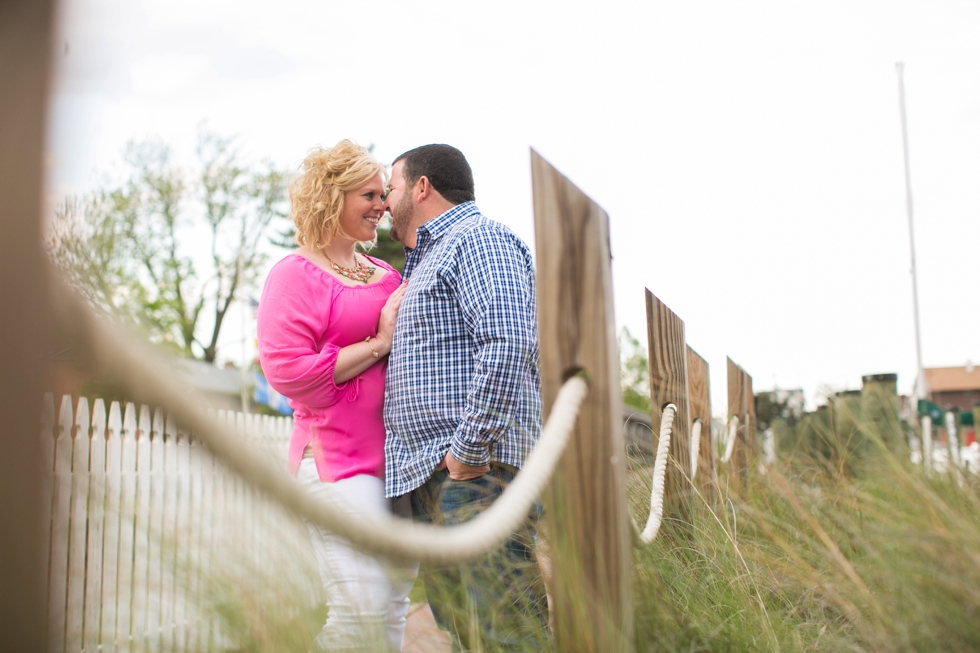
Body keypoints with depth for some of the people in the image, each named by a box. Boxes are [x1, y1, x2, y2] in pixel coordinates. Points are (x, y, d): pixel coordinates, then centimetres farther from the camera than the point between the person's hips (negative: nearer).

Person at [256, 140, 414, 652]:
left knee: (394, 607, 11)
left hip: (399, 456, 7)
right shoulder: (296, 274, -4)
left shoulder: (386, 274, 16)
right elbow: (287, 370, -15)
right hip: (338, 456, -7)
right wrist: (379, 344, -12)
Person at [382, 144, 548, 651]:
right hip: (429, 477, 10)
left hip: (475, 469, -10)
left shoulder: (478, 238, -5)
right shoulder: (426, 260, 28)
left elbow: (506, 346, -20)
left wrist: (469, 451, -21)